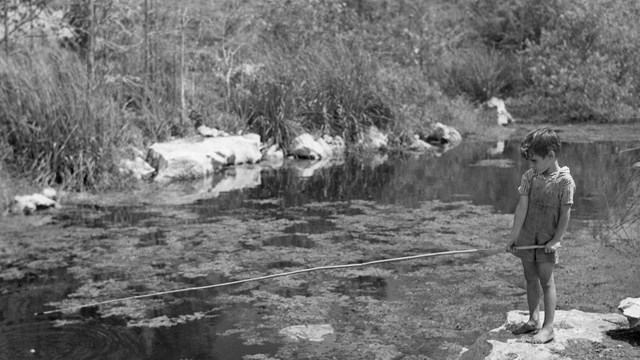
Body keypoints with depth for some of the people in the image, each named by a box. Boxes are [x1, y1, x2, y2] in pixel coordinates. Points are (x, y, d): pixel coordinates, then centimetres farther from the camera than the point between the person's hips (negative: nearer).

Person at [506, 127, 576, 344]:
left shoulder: (564, 180, -12)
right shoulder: (529, 177, 0)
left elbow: (565, 214, -10)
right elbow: (521, 208, -2)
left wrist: (556, 240, -12)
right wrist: (513, 237, -3)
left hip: (547, 240, -5)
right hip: (527, 237, 5)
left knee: (546, 280, -2)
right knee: (531, 279, 14)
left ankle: (548, 327, 5)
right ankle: (533, 320, 28)